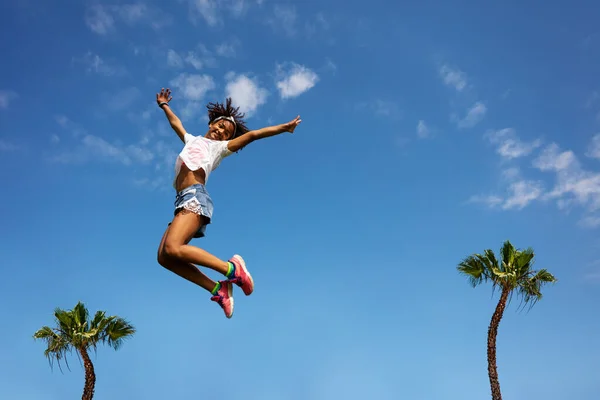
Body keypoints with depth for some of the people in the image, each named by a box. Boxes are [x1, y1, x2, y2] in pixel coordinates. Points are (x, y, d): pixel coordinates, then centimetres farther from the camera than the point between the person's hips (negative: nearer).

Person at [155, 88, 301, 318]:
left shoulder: (220, 147, 17)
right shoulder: (192, 141, 34)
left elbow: (251, 135, 9)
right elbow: (175, 123, 50)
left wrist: (283, 127, 5)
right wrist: (164, 106, 63)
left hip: (195, 197, -7)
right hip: (182, 201, 7)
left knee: (172, 249, -28)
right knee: (164, 257, -10)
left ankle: (230, 268, -21)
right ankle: (218, 289, -9)